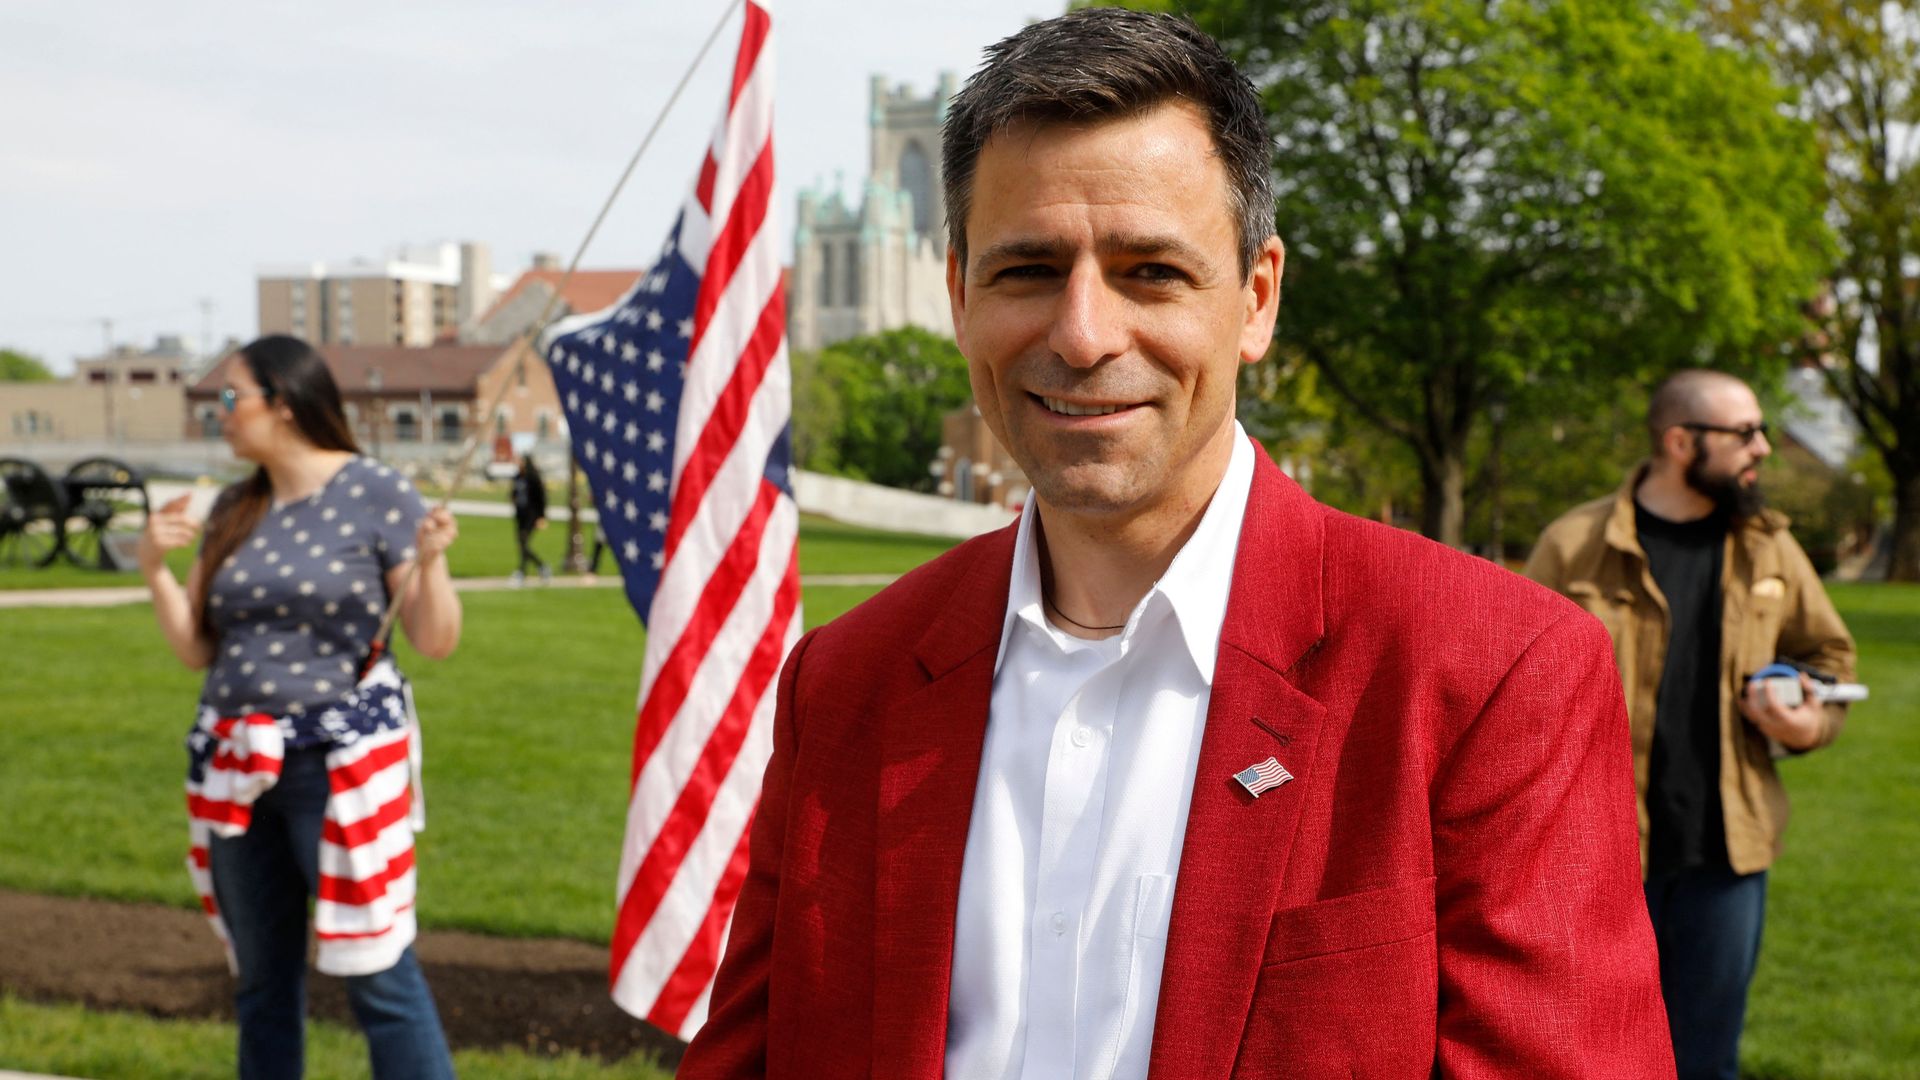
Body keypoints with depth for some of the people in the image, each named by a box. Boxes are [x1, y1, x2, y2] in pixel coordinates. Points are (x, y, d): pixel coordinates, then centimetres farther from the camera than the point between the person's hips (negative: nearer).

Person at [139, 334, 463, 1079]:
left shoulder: (377, 496, -4)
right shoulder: (234, 512, 12)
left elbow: (436, 642, -6)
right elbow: (196, 649, 12)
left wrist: (430, 562, -23)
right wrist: (154, 567, -1)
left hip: (339, 764, -6)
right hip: (235, 768, 6)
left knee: (377, 972, -8)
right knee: (262, 982, 13)